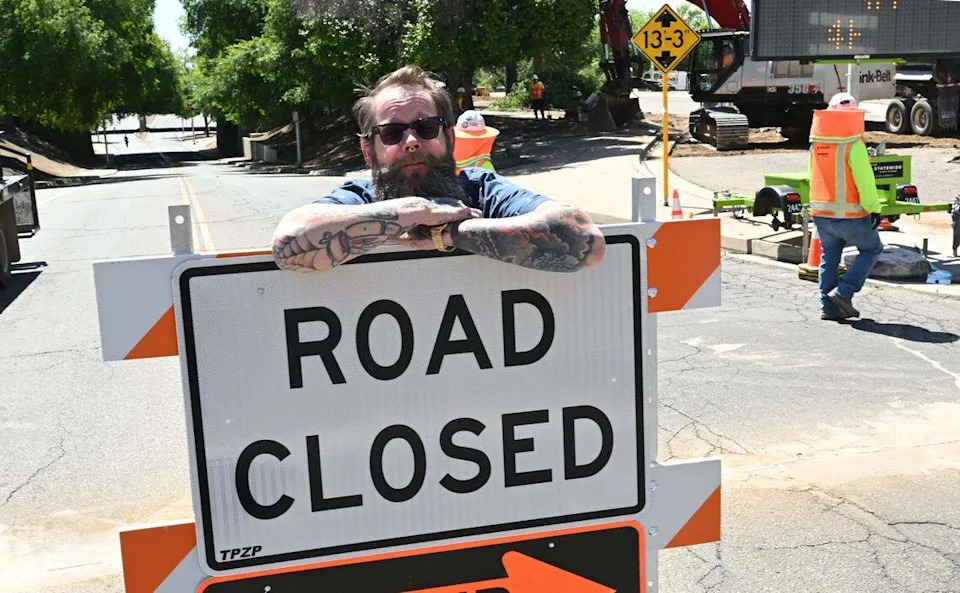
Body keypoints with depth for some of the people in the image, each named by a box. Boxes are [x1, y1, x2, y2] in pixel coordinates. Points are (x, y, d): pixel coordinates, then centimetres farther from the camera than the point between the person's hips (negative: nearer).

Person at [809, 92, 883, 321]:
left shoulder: (816, 143, 4)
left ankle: (828, 306, 15)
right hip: (850, 214, -6)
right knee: (871, 249, 13)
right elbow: (865, 180, -17)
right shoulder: (853, 145, -17)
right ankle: (844, 292, 2)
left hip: (821, 213, 6)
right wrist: (874, 207, -9)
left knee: (829, 257, 16)